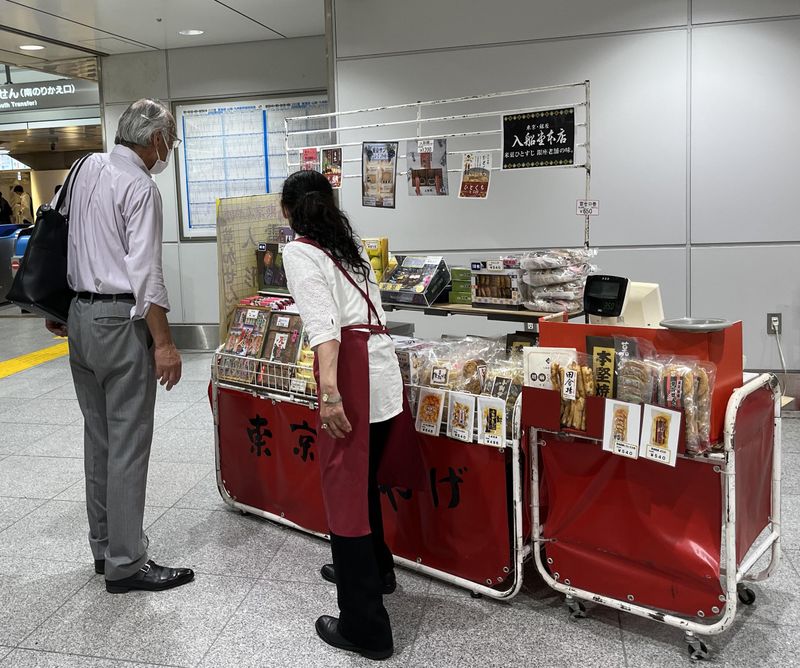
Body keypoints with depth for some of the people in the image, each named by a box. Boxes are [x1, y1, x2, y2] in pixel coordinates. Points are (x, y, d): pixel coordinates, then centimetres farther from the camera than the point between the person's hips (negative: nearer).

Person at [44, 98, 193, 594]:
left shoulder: (89, 168, 11)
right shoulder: (140, 187, -14)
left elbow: (68, 242, 16)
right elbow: (145, 273, -19)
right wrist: (164, 343, -18)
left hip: (81, 315, 9)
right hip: (121, 321, -9)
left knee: (99, 437, 15)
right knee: (128, 444, -2)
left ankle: (104, 545, 27)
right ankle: (125, 564, 5)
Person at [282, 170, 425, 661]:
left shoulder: (300, 252, -2)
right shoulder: (350, 243, 20)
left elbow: (323, 323, -17)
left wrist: (329, 392, -24)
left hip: (352, 373, -8)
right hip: (383, 366, 8)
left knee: (346, 488, 0)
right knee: (365, 478, 24)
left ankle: (365, 627, 8)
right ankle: (374, 569, 44)